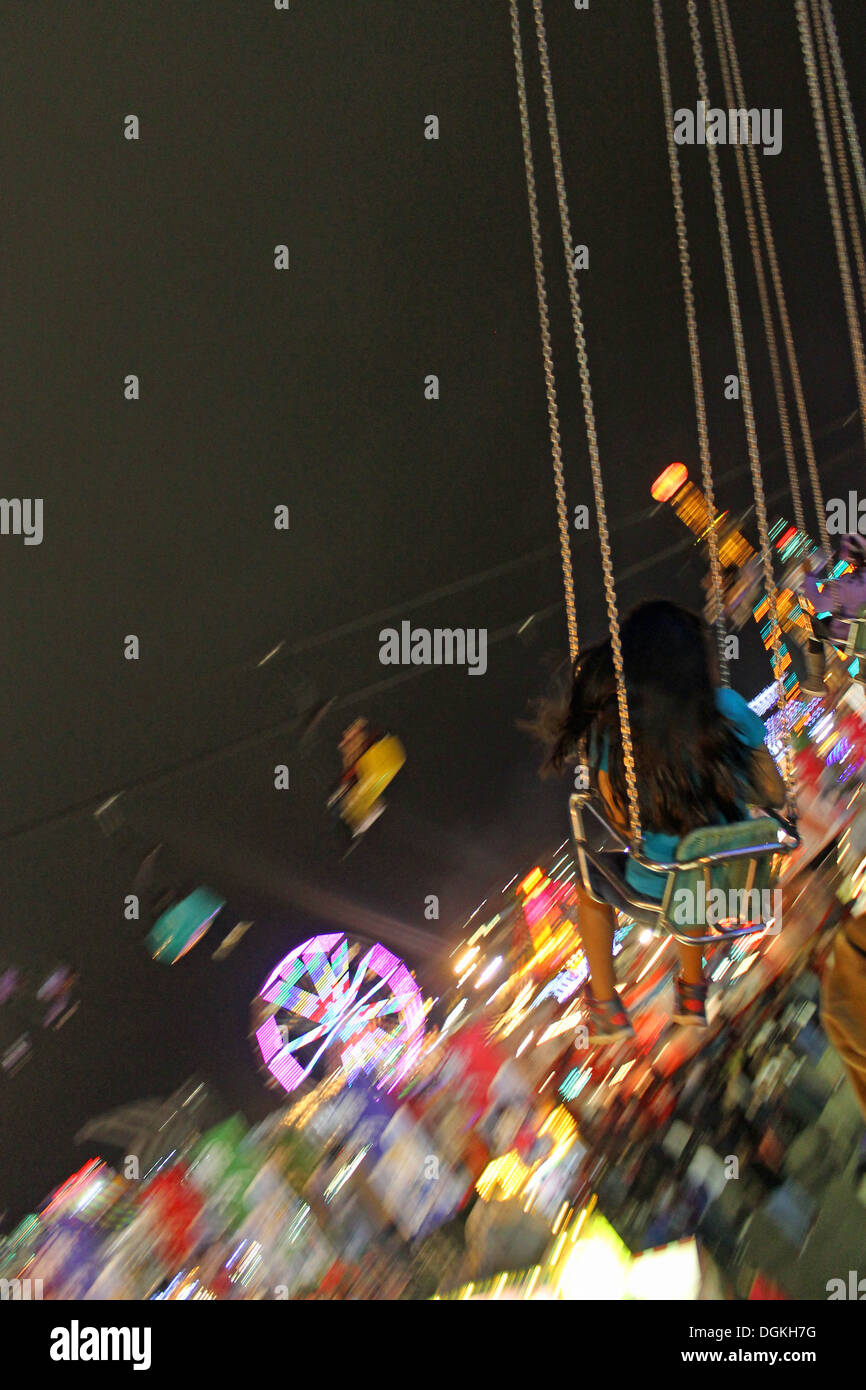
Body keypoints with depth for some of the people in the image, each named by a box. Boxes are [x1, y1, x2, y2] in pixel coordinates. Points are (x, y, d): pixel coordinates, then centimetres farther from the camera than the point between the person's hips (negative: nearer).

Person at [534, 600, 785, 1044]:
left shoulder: (612, 729, -19)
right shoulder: (728, 708, -13)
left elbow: (624, 823, -12)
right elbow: (775, 795, -5)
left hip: (657, 889, -3)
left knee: (589, 882, 31)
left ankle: (606, 1008, 42)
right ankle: (692, 992, 50)